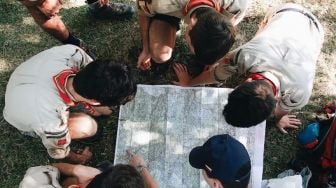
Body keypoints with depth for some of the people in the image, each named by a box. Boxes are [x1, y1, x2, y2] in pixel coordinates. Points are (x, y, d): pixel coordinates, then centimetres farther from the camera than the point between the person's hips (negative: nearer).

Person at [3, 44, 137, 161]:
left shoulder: (72, 52, -38)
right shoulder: (51, 126, -45)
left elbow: (94, 72, -13)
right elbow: (59, 152, -20)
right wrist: (78, 159, 1)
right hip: (28, 123, -4)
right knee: (88, 127, -18)